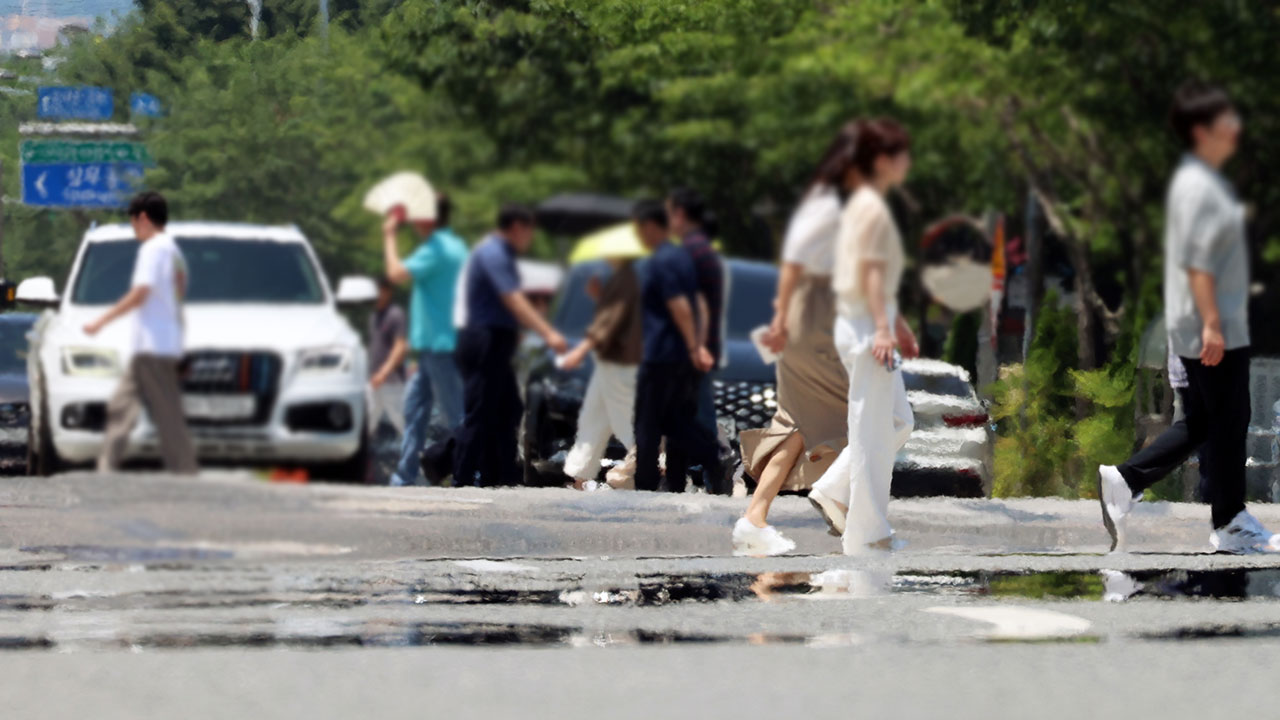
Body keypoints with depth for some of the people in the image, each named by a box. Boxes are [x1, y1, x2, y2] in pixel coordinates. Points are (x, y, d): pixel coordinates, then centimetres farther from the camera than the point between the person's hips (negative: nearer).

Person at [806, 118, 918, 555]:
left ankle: (833, 492, 18)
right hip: (867, 327, -10)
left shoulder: (861, 205, 15)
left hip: (862, 324, 10)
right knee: (873, 433, -5)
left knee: (897, 421, 16)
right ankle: (868, 536, 0)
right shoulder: (875, 210, -15)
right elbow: (872, 275, -20)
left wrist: (898, 324, 26)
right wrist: (883, 328, -24)